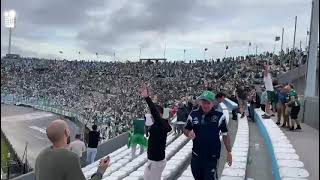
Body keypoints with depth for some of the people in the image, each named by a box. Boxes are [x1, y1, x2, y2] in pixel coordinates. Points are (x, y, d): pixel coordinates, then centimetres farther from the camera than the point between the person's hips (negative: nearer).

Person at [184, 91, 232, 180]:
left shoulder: (219, 116, -10)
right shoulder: (193, 115, -3)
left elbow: (225, 134, -3)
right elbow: (186, 130, 9)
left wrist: (229, 152, -1)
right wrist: (189, 134, -14)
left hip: (212, 157, -3)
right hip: (196, 156, 4)